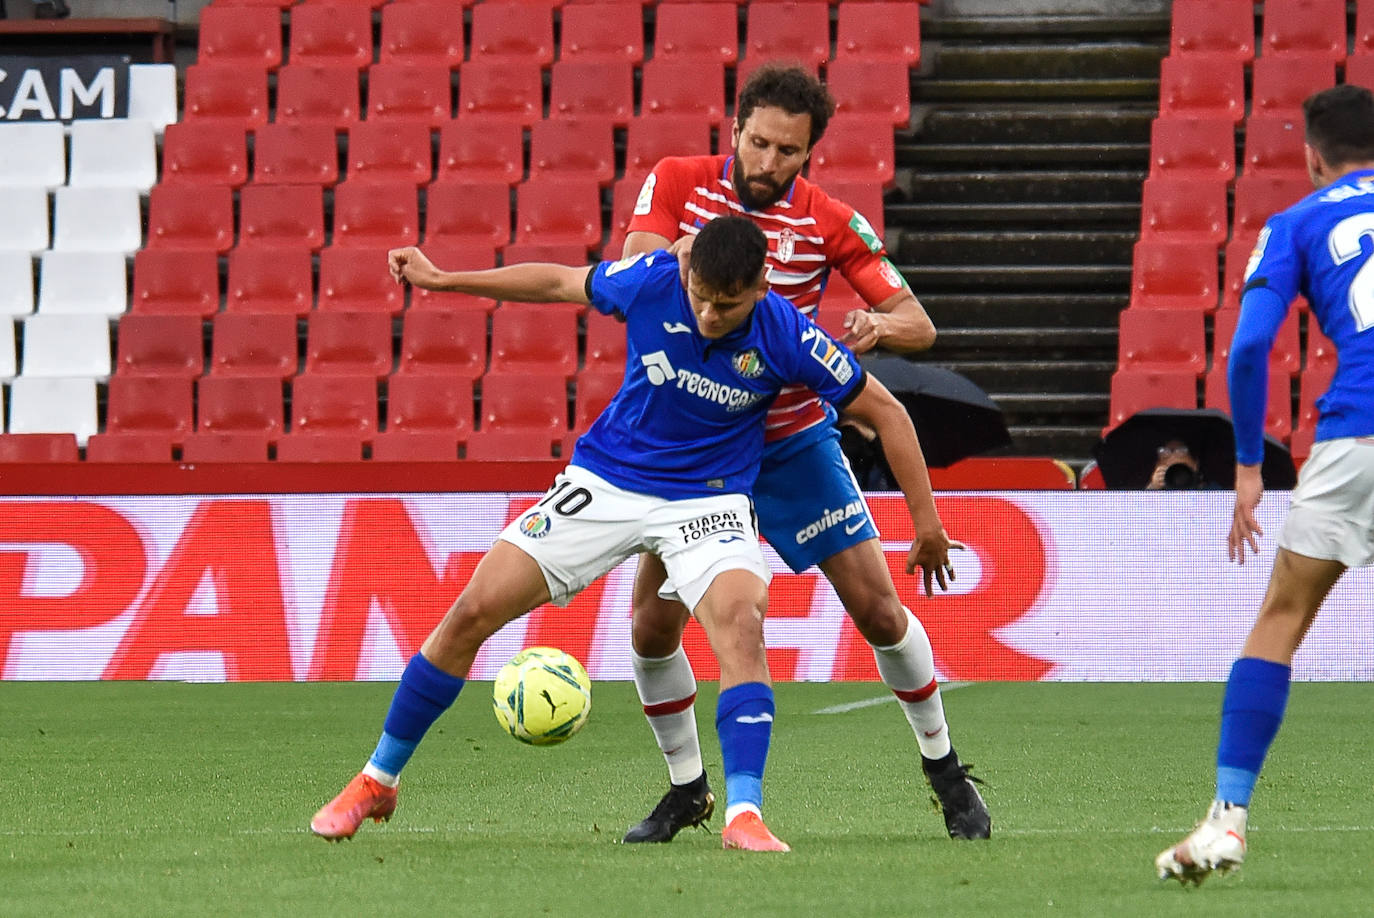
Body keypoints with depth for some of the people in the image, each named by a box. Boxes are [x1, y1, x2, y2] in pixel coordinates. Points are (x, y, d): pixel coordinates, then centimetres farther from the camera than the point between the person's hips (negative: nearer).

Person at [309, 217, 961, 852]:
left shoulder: (786, 337, -20)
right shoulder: (651, 281, -17)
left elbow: (884, 411, -9)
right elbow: (557, 283, 2)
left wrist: (927, 522, -7)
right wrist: (440, 279, 8)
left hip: (709, 500, -2)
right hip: (606, 482, 2)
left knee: (740, 619, -32)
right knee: (473, 612, -5)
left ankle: (744, 814, -32)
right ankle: (376, 781, 10)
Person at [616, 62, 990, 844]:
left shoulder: (830, 222, -9)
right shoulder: (677, 183, -8)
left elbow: (919, 324, -9)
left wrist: (879, 326, -33)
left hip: (794, 441, 0)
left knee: (877, 606, -4)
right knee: (653, 626, -5)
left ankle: (946, 770, 15)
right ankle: (687, 789, 16)